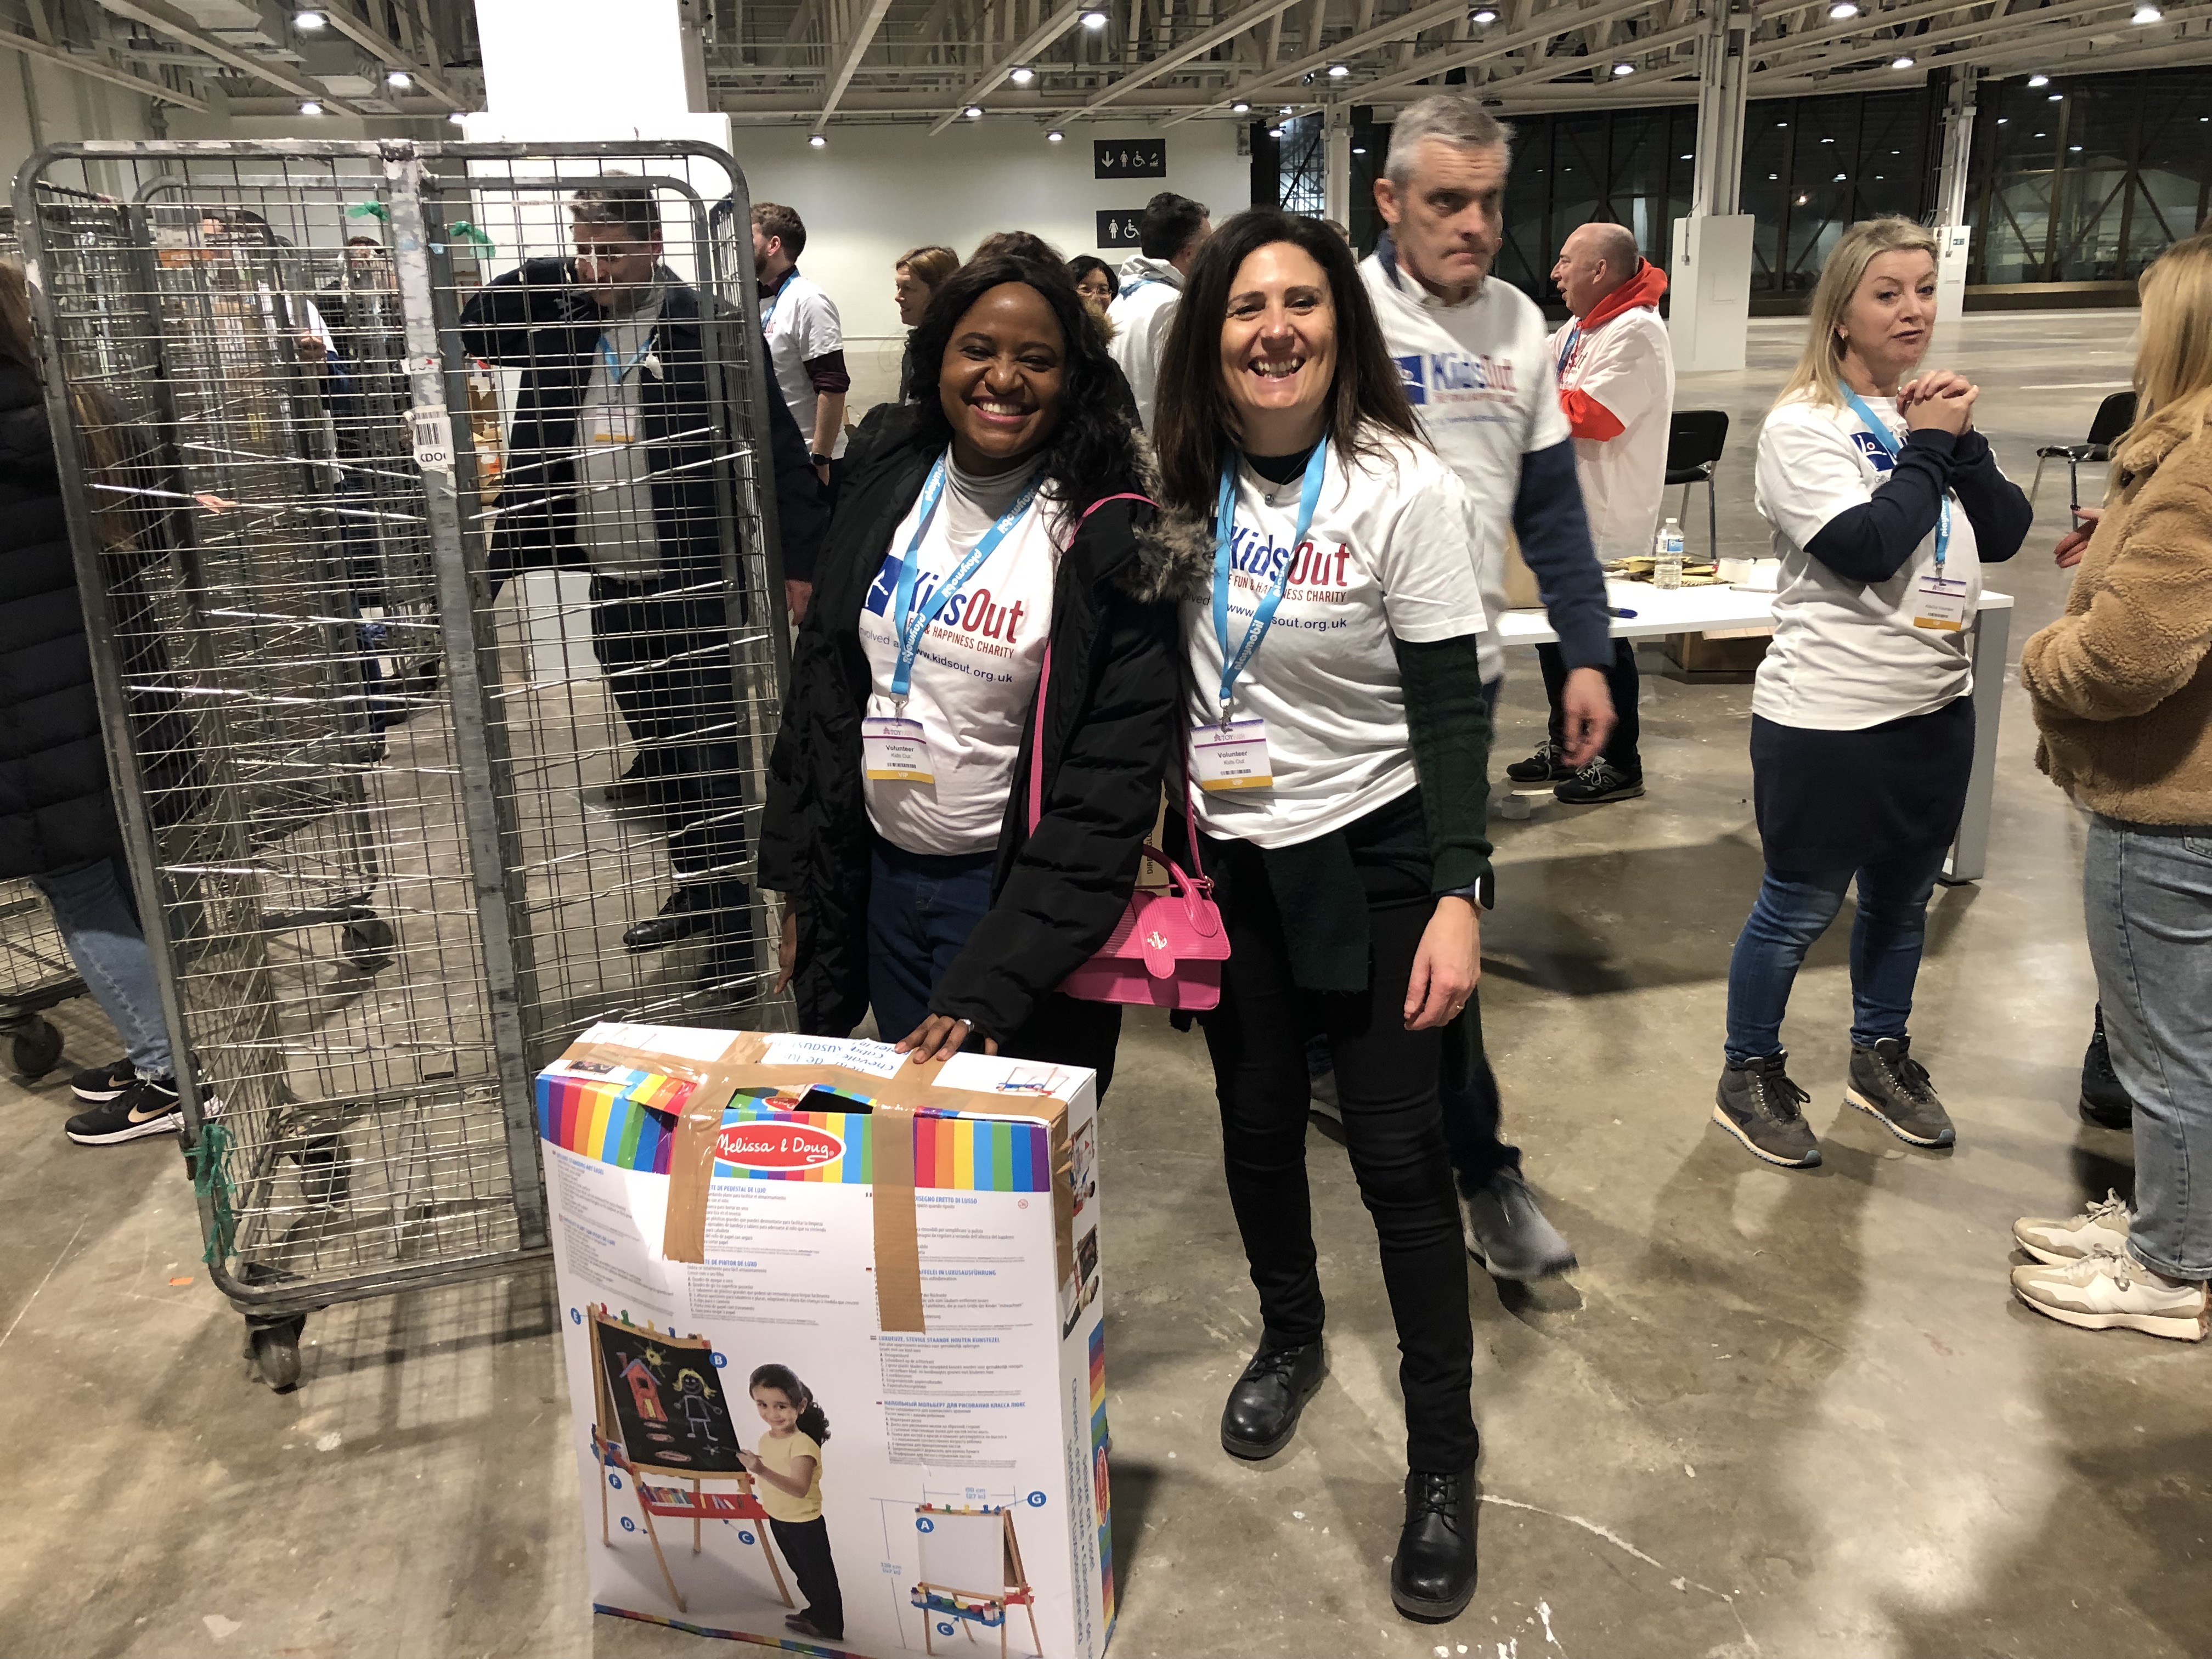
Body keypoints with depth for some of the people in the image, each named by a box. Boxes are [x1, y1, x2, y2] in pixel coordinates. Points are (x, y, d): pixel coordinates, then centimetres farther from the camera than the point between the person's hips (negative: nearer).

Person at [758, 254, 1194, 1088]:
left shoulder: (1104, 540, -16)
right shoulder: (886, 482, 0)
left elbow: (1111, 784, -18)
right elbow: (821, 684, 7)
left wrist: (991, 985, -22)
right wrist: (798, 880, 8)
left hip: (1019, 893, -5)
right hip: (878, 876, 5)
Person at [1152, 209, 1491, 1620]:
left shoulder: (1407, 491, -14)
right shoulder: (1188, 484, -1)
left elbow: (1452, 711, -14)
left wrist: (1456, 897, -20)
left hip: (1370, 859, -4)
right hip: (1231, 857, 4)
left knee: (1400, 1152, 0)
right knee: (1258, 1121, 17)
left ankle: (1445, 1463, 16)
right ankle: (1290, 1335, 44)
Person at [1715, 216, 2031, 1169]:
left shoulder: (1931, 410, 8)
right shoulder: (1804, 426, -13)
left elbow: (2003, 536, 3)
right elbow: (1867, 547, -23)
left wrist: (1963, 441, -9)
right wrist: (1927, 447, -13)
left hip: (1937, 705, 7)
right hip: (1829, 718, -7)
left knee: (1902, 900, 19)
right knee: (1799, 910, 5)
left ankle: (1880, 1057, 38)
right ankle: (1749, 1079, 22)